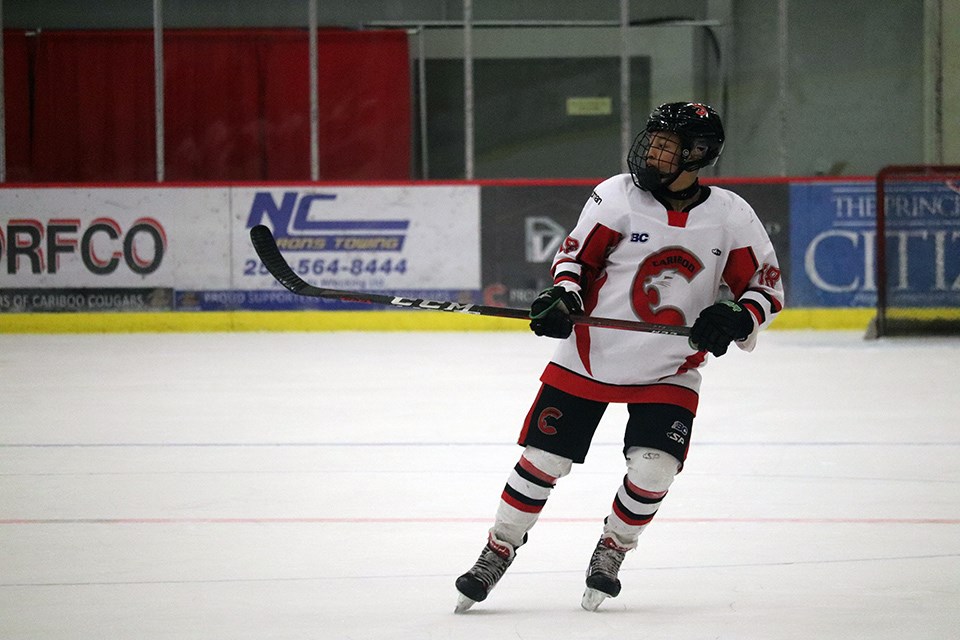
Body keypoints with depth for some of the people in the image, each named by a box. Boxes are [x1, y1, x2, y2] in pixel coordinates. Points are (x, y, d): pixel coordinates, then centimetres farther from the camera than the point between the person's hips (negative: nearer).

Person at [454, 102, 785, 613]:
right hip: (590, 356, 0)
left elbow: (766, 285, -1)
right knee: (543, 459, -1)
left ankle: (610, 554, 14)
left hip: (670, 372, 0)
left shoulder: (731, 217, -8)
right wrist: (562, 294, -20)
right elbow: (577, 254, -1)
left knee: (652, 470, -13)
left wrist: (737, 318, -21)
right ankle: (496, 553, 17)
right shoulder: (617, 196, -11)